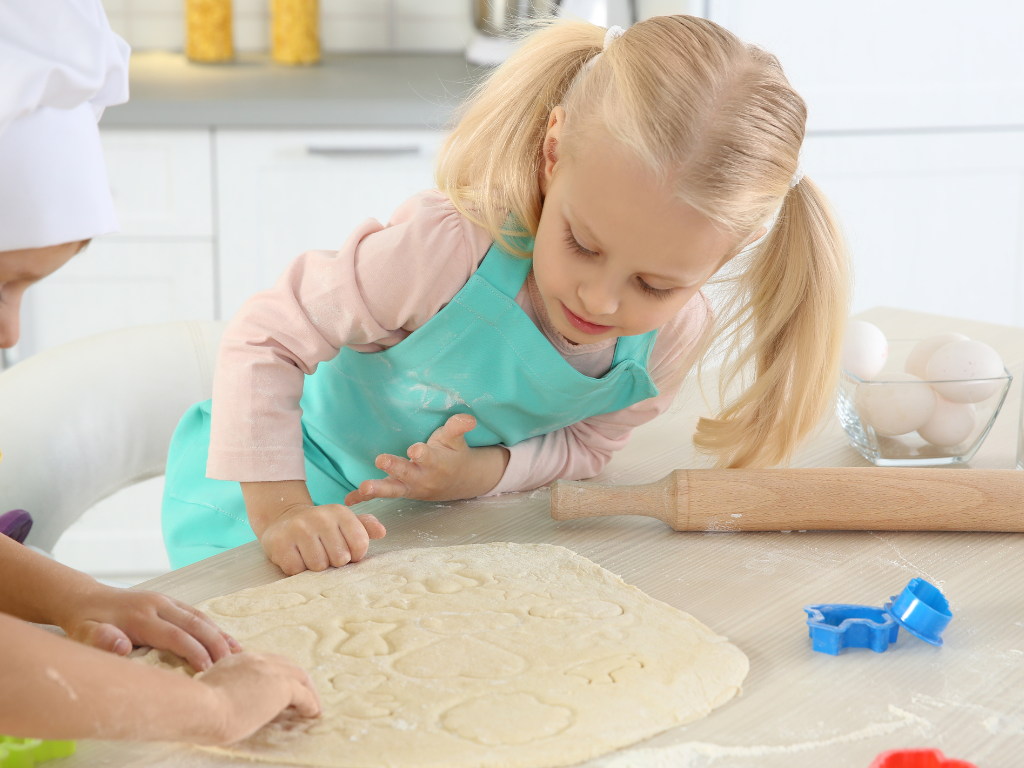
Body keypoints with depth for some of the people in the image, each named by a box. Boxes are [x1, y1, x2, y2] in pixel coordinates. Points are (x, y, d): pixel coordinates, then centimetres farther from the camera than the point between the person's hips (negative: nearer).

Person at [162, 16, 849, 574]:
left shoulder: (677, 334, -21)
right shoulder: (449, 247, -38)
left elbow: (588, 441, -4)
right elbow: (266, 337, -28)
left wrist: (486, 470, -26)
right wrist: (280, 511, -37)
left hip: (441, 523, 4)